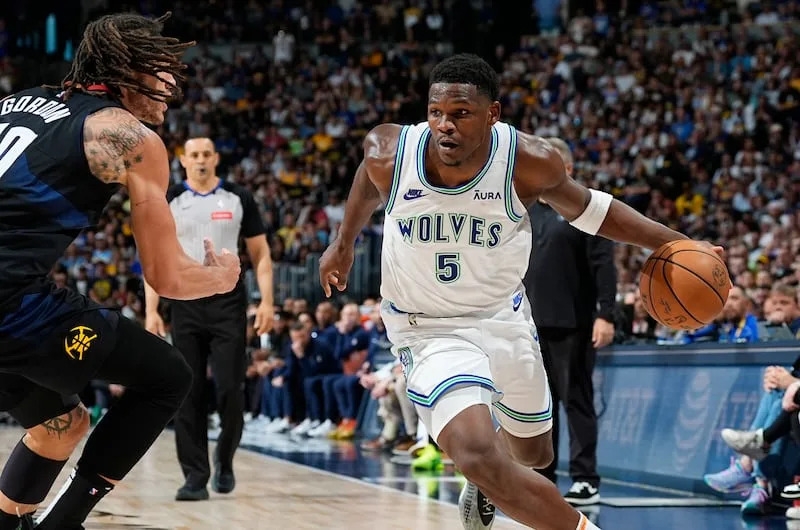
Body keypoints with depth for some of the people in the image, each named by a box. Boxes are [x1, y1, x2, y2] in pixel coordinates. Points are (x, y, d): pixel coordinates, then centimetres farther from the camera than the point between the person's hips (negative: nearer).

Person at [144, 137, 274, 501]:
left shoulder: (238, 199, 4)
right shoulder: (168, 202, 5)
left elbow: (260, 254, 7)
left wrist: (266, 301, -4)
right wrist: (151, 311, -4)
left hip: (228, 303, -1)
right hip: (186, 303, 1)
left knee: (229, 389, -6)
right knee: (189, 395, -1)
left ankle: (224, 458, 19)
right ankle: (195, 477, 3)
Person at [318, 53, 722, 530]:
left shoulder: (529, 161, -22)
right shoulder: (389, 153, -21)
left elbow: (587, 209, -2)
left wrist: (676, 243, -9)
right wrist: (344, 243, 20)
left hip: (504, 318, 3)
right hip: (431, 330, -3)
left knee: (534, 457, 24)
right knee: (482, 461, -27)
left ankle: (485, 484, 60)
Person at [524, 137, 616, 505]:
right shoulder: (527, 212, 15)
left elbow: (603, 265, -10)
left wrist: (605, 314, -18)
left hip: (572, 324, -6)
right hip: (533, 324, 6)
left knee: (577, 400, -4)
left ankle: (586, 480, 0)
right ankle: (541, 477, 16)